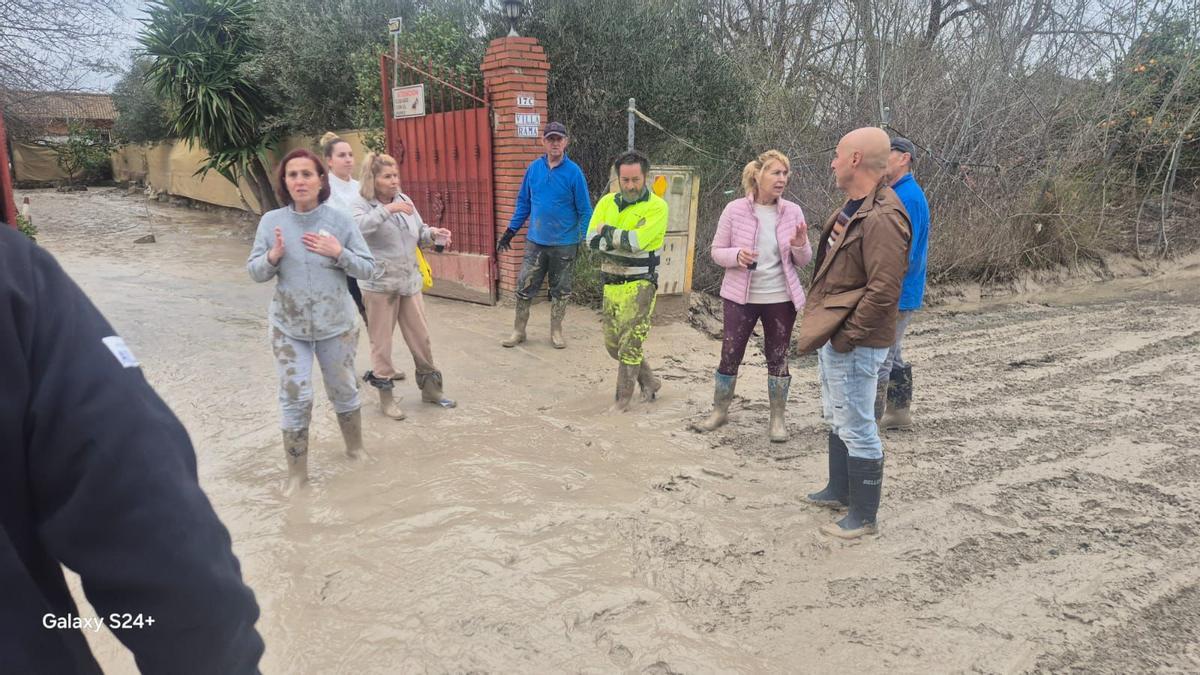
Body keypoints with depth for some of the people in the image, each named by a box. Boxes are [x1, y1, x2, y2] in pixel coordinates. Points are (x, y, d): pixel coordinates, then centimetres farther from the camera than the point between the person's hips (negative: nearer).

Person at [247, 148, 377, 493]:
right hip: (288, 327, 0)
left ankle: (355, 448, 41)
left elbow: (368, 269, -6)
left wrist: (338, 253, -22)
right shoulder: (271, 221, -6)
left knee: (344, 390, 16)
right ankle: (296, 472, 17)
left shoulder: (339, 220, -9)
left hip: (336, 324, 0)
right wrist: (273, 257, -22)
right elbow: (254, 272, -2)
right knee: (294, 398, 2)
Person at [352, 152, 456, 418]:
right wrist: (388, 209, -34)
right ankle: (385, 395, 19)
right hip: (379, 284, -5)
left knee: (421, 337, 11)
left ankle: (430, 387, 27)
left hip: (409, 281, 5)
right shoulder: (361, 204, -8)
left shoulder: (404, 199, 8)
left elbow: (418, 234, 18)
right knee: (381, 342, 5)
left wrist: (433, 233, -3)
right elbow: (358, 227, -31)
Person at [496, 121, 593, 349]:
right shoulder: (534, 168, 1)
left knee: (560, 290, 10)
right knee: (524, 287, 4)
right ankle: (518, 330, 18)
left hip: (564, 244, -2)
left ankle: (556, 332, 25)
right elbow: (523, 202, 10)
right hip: (535, 242, 2)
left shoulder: (573, 172, -8)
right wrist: (510, 231, 8)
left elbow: (584, 209, -5)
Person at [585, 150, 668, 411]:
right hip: (611, 282, 6)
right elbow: (592, 240, -6)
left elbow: (636, 241, -22)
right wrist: (624, 239, -18)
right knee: (613, 343, 12)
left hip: (640, 283, -6)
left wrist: (607, 230, -10)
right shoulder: (607, 202, 5)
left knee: (630, 343, -6)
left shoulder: (656, 207, -10)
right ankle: (650, 382, 30)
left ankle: (623, 399, 8)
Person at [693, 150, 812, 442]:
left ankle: (777, 419, 24)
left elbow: (803, 261, 4)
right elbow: (717, 251, -1)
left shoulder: (793, 212, -1)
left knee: (778, 359, 10)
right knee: (730, 355, 5)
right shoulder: (735, 209, -7)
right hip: (741, 297, -1)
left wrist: (800, 245, -18)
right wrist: (737, 255, -22)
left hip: (781, 299, 2)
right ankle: (719, 411, 25)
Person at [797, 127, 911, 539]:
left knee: (856, 428, 1)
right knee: (838, 419, 23)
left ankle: (863, 517, 15)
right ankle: (840, 491, 41)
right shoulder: (852, 207, 11)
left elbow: (883, 290, -27)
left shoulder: (882, 219, -22)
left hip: (852, 343, -11)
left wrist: (847, 336, -21)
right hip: (832, 334, 11)